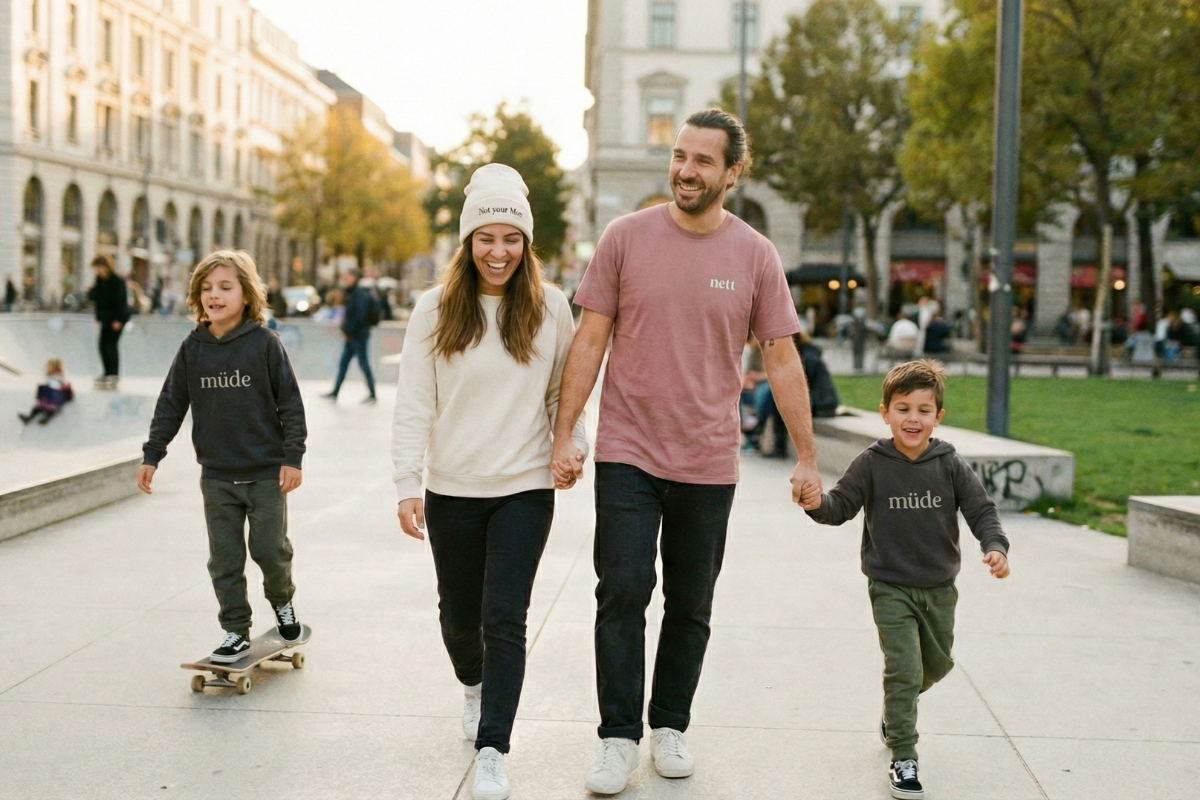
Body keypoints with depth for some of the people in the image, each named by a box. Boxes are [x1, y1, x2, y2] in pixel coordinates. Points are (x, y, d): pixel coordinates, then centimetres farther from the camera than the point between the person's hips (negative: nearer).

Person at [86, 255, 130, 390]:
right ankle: (108, 373, 15)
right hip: (105, 317, 7)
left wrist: (118, 320, -19)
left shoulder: (117, 281, -14)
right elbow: (94, 297, 13)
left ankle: (114, 375, -7)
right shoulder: (100, 281, 7)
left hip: (117, 317, -7)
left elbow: (121, 301, -16)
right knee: (103, 345, 6)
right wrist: (91, 292, -8)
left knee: (110, 344, -11)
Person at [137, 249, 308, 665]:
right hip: (216, 475, 3)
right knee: (224, 558, 6)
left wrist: (292, 457, -9)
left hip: (266, 473, -3)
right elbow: (171, 405, 8)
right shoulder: (193, 348, 2)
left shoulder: (265, 343, -8)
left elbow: (290, 403, -5)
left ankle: (282, 601, 33)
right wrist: (151, 455, 6)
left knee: (270, 548, 3)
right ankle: (236, 630, 18)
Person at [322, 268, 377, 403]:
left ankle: (372, 394, 6)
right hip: (351, 336, 9)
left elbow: (360, 316, -21)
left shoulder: (360, 295, -15)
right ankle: (335, 393, 13)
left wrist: (349, 331, -17)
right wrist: (345, 328, 7)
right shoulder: (350, 293, 14)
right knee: (343, 363, 9)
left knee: (363, 364, -2)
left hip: (358, 335, -9)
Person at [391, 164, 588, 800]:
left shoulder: (550, 307, -2)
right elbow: (413, 405, -3)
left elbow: (563, 391, 9)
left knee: (504, 620, -7)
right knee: (460, 614, 15)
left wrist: (573, 448, 1)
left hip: (525, 489, -1)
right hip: (451, 490, 1)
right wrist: (407, 484, -7)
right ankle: (475, 684, 47)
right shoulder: (435, 309, -3)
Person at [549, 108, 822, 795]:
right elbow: (591, 341, 1)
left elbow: (782, 359, 2)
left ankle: (671, 727, 27)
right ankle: (619, 738, 6)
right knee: (623, 592, -7)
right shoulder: (626, 237, -2)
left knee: (691, 606, 11)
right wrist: (564, 435, -3)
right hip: (628, 454, -1)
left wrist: (808, 458, 1)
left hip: (709, 464, 1)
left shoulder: (755, 255, 0)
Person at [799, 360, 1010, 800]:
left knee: (937, 664, 21)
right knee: (903, 669, -10)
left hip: (939, 588, 4)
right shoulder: (871, 464, -11)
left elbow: (981, 509, -6)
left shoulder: (951, 465, -7)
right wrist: (818, 504, -30)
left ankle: (895, 710, 50)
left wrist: (995, 546, -23)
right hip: (890, 588, -4)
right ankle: (903, 758, 2)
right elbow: (842, 506, -8)